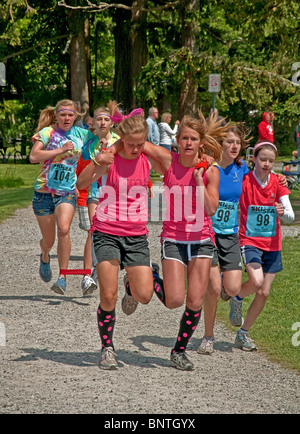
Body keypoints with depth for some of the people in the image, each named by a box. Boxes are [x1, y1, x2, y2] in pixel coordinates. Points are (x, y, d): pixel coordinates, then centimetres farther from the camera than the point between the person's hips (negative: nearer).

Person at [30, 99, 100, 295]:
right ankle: (45, 257, 46)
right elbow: (34, 156, -19)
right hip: (44, 192, -1)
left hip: (68, 192, 1)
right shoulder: (48, 133, -4)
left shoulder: (81, 134, 6)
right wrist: (61, 150, -22)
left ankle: (62, 277, -20)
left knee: (64, 229, -25)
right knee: (49, 240, 8)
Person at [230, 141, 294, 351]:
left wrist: (283, 212, -30)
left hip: (272, 244, 4)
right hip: (249, 241, -4)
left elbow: (291, 216, -8)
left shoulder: (278, 183, -3)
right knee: (256, 281, -27)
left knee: (264, 292, 3)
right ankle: (237, 298, 8)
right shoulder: (244, 180, -11)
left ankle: (243, 333, 20)